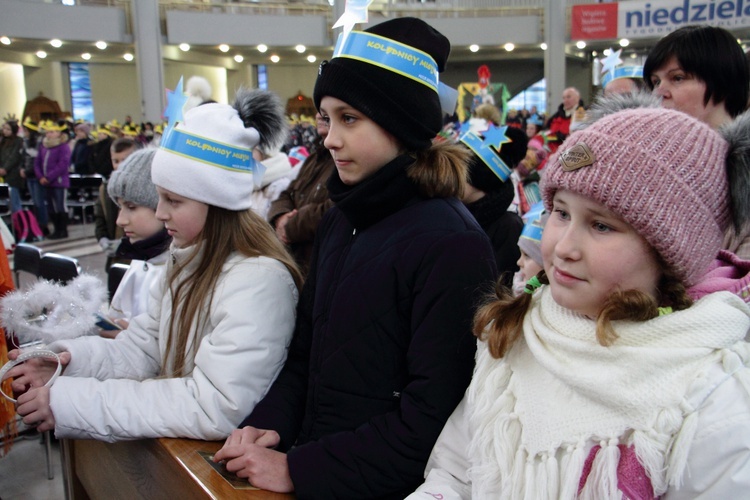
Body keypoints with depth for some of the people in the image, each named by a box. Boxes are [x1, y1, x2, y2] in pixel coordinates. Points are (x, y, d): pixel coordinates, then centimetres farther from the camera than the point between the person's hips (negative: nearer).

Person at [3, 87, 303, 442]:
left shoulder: (257, 281, -22)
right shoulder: (185, 261, 6)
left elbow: (216, 408, -25)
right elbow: (141, 349, 7)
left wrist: (73, 403, -22)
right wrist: (68, 360, -10)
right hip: (178, 451, 7)